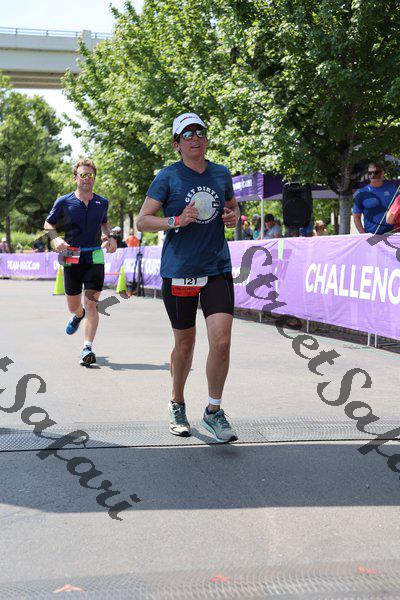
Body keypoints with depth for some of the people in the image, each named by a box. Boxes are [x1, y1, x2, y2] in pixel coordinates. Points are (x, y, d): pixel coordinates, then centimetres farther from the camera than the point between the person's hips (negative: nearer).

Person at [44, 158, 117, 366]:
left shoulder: (102, 202, 6)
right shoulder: (64, 202, -1)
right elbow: (48, 224, 9)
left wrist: (110, 237, 7)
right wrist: (56, 238, -11)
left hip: (95, 257, 0)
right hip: (71, 258, 0)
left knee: (91, 304, -12)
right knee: (73, 306, 12)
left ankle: (87, 348, -13)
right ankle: (79, 315, 50)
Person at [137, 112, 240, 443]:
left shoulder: (222, 173, 9)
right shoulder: (168, 176, -2)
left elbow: (233, 206, 27)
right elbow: (142, 220, -3)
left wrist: (233, 217, 4)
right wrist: (176, 221, -18)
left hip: (217, 269, 2)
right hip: (179, 272, -2)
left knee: (221, 342, -10)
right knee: (184, 344, 8)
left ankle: (214, 410, 8)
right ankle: (177, 404, 32)